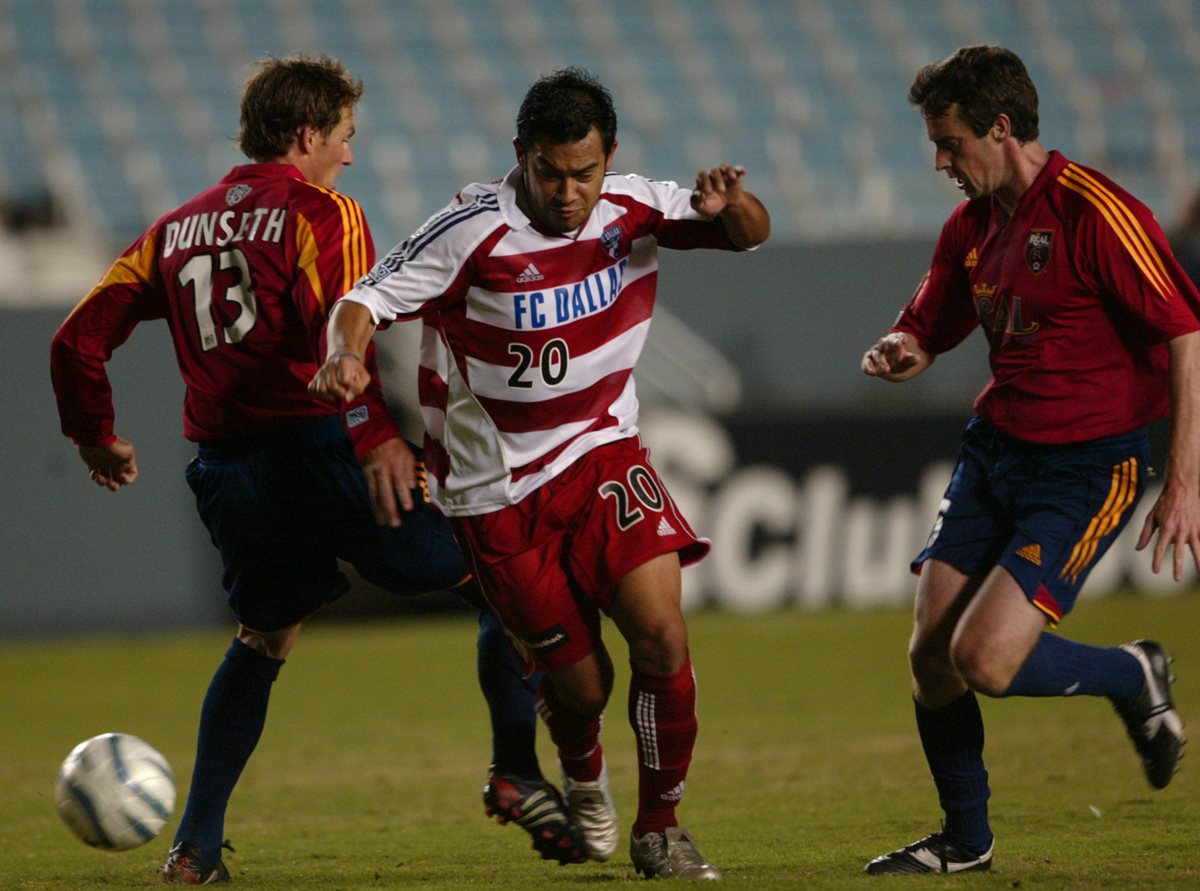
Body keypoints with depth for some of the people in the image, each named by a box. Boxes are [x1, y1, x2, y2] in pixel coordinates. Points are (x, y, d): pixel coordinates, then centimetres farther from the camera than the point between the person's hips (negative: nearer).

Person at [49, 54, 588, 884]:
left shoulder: (177, 230, 17)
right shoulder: (321, 213, -2)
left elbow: (80, 338, 18)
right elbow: (341, 327, -19)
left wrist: (96, 439, 32)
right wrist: (377, 434, -26)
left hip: (228, 471, 6)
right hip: (318, 445, -6)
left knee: (265, 639, 26)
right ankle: (518, 770, -8)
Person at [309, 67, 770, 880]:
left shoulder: (633, 209, -6)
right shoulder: (475, 231, -19)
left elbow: (750, 235, 5)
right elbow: (368, 299, -16)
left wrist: (731, 205, -19)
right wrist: (348, 356, -39)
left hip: (601, 452, 3)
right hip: (500, 486, -3)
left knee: (662, 636, -15)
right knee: (578, 682, 2)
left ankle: (659, 830, 4)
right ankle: (583, 779, 40)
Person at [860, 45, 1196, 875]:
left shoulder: (1094, 212, -17)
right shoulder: (971, 226, 8)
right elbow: (925, 333, 22)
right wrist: (898, 354, -5)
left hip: (1088, 467, -8)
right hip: (994, 452, 8)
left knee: (985, 659, -19)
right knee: (930, 657, 1)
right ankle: (965, 839, 22)